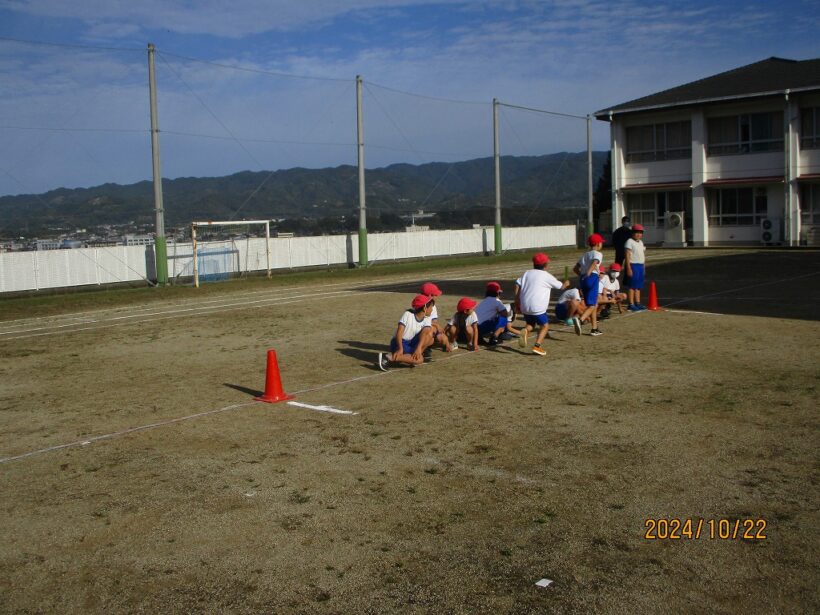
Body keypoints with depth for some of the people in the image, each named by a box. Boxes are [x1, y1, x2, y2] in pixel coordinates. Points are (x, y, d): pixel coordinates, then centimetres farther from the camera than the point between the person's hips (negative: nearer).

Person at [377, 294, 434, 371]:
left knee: (429, 331, -16)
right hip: (399, 342, -5)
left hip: (412, 344, 5)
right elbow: (399, 332, -17)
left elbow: (425, 333, -15)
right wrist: (400, 349, -32)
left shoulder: (426, 320, 3)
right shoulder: (408, 314, -11)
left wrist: (419, 348, -34)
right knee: (419, 359, -30)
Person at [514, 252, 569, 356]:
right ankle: (537, 346, -8)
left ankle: (525, 331, -11)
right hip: (537, 307, -5)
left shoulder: (527, 273, 13)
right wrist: (566, 283, 37)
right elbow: (561, 286, 13)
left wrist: (517, 301, 10)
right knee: (545, 326, 10)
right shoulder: (546, 275, 1)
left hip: (524, 306, 5)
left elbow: (517, 285, 3)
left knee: (530, 324, 24)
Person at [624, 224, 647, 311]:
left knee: (638, 286, 12)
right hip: (633, 265, -8)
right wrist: (628, 268, -21)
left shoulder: (641, 242, 17)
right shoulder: (630, 241, -8)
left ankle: (638, 303, 19)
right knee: (631, 286, -6)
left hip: (640, 266, 8)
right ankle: (631, 304, -5)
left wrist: (644, 267, 18)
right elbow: (627, 255, -14)